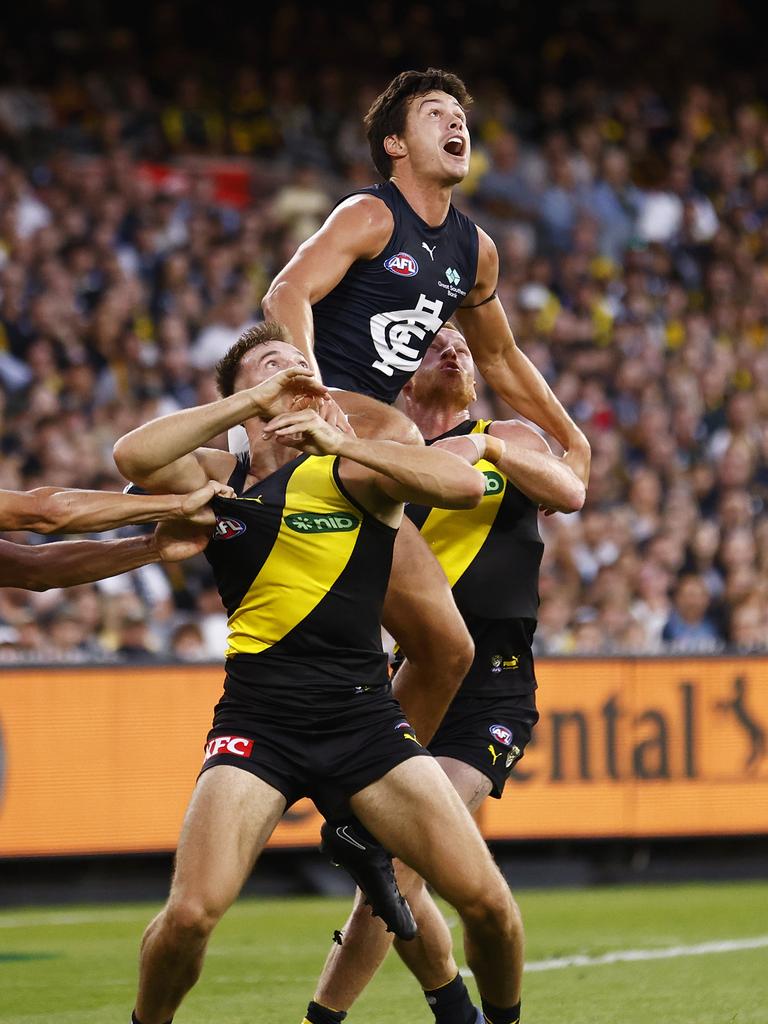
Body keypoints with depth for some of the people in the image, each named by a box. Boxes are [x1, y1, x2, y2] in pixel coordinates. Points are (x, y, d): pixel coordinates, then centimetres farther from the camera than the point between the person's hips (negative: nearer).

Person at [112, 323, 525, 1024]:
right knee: (190, 915, -18)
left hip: (367, 718, 0)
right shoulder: (217, 477, 10)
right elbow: (133, 456, -11)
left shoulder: (353, 470, 5)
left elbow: (464, 485, -13)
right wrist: (254, 402, -7)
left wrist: (340, 440, -13)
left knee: (488, 902, -10)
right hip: (259, 721, 0)